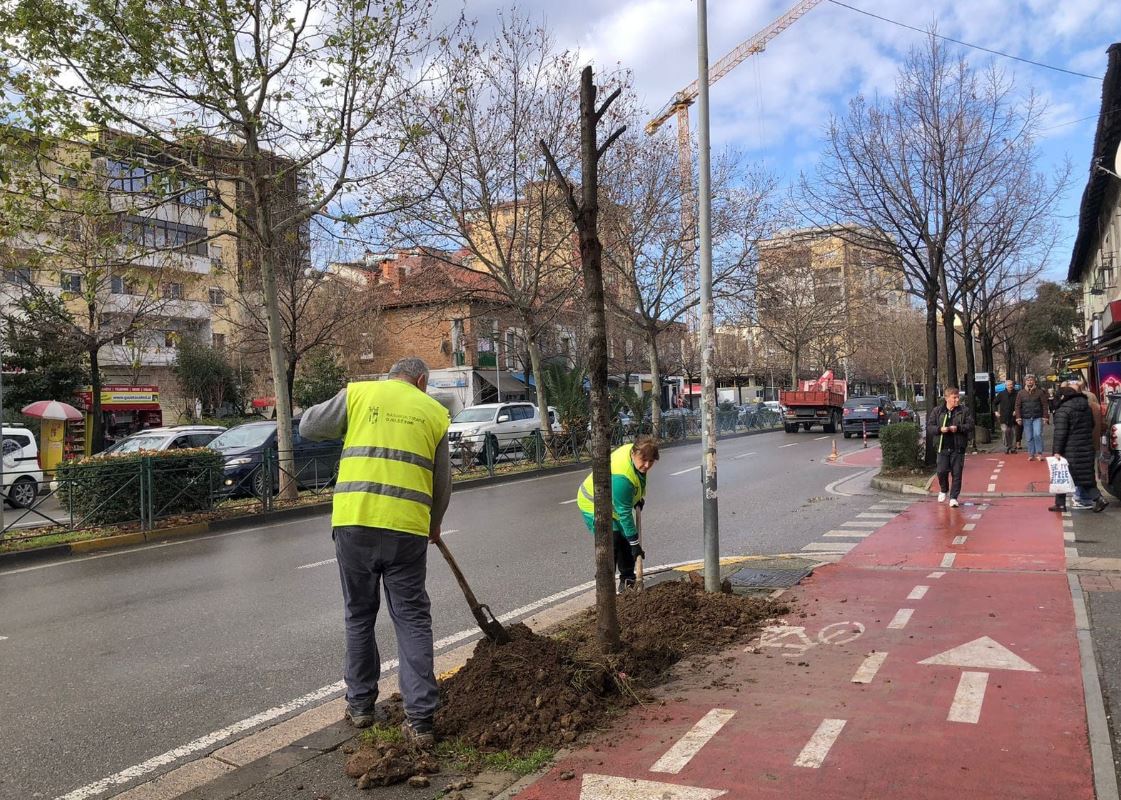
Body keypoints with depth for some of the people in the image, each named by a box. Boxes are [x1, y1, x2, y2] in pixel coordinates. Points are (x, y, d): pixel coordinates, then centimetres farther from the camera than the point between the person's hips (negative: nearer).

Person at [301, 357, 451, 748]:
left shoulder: (359, 393, 6)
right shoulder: (434, 411, 10)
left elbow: (308, 426, 12)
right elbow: (442, 482, 14)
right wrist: (434, 525, 30)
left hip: (355, 521, 0)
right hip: (407, 527, 0)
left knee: (359, 615, 16)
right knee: (412, 619, 7)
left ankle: (360, 704, 27)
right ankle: (419, 719, 5)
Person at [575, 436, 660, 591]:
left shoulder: (633, 450, -16)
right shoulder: (622, 477, -41)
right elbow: (624, 514, -35)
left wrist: (638, 498, 8)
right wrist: (635, 543, -29)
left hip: (614, 503, 9)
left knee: (626, 541, 11)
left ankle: (627, 581, 24)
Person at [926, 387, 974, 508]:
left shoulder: (965, 410, 3)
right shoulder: (937, 411, 4)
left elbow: (970, 425, -2)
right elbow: (929, 427, 2)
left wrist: (958, 428, -17)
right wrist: (940, 429, -16)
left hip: (958, 447, 0)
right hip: (942, 447, 0)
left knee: (957, 473, 0)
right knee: (942, 471, 0)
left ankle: (953, 497, 9)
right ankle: (943, 490, 28)